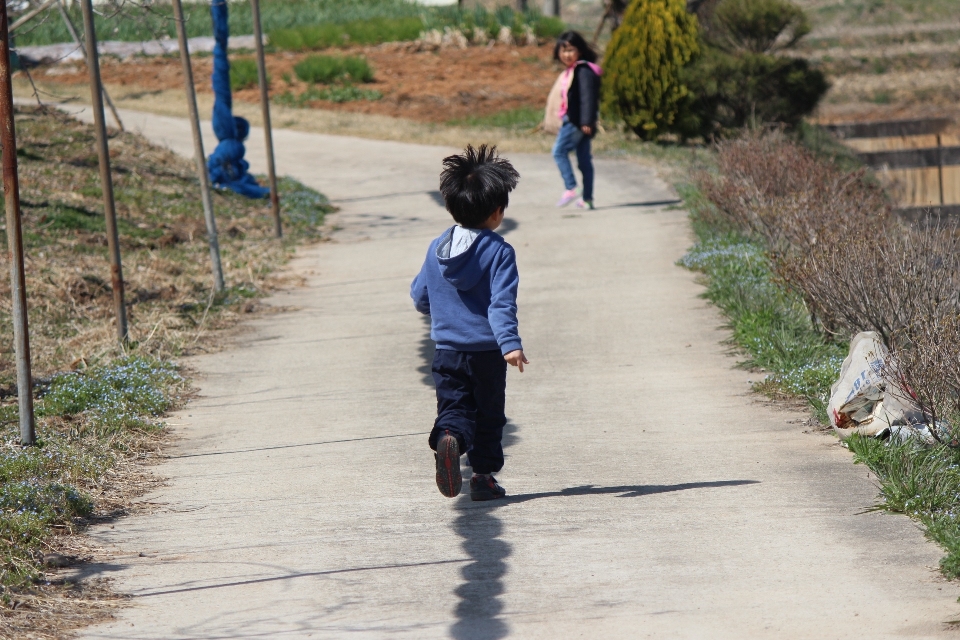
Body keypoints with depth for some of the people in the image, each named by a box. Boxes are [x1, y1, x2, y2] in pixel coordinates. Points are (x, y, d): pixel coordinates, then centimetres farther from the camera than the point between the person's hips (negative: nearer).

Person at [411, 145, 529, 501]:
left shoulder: (437, 249, 4)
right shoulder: (498, 251, -11)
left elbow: (420, 297, 13)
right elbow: (502, 303, -20)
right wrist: (510, 343, -25)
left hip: (447, 351, 3)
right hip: (487, 352, -3)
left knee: (453, 408, 2)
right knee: (488, 416, 11)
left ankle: (448, 437, -29)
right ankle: (484, 476, 12)